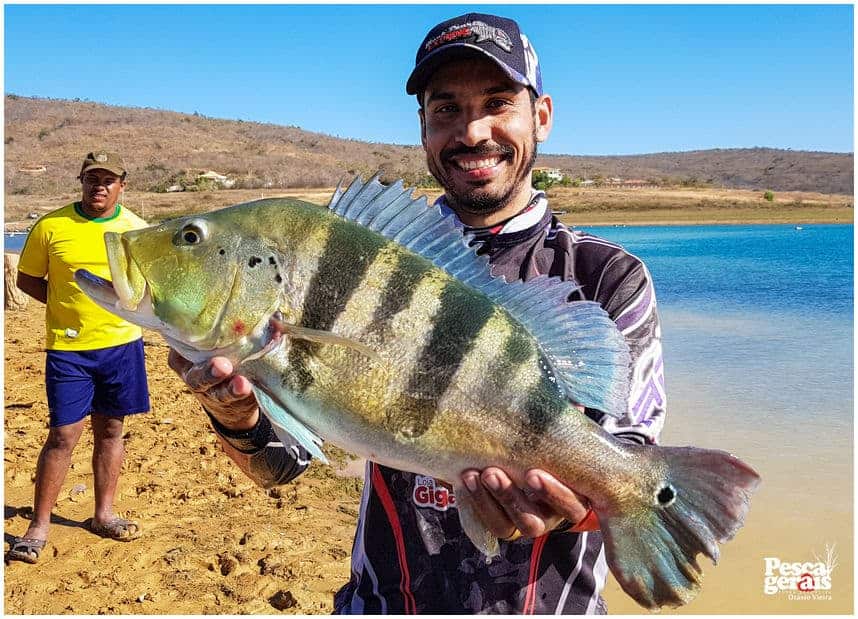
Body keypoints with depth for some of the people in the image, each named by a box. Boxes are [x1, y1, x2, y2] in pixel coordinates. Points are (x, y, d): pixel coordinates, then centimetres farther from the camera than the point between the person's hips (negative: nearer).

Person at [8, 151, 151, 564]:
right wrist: (69, 304, -6)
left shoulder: (137, 229, 2)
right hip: (68, 347, -2)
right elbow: (27, 279, 6)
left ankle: (104, 515, 26)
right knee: (63, 435, -3)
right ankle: (39, 526, 13)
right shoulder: (50, 226, -4)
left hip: (122, 343, 3)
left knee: (110, 429, 12)